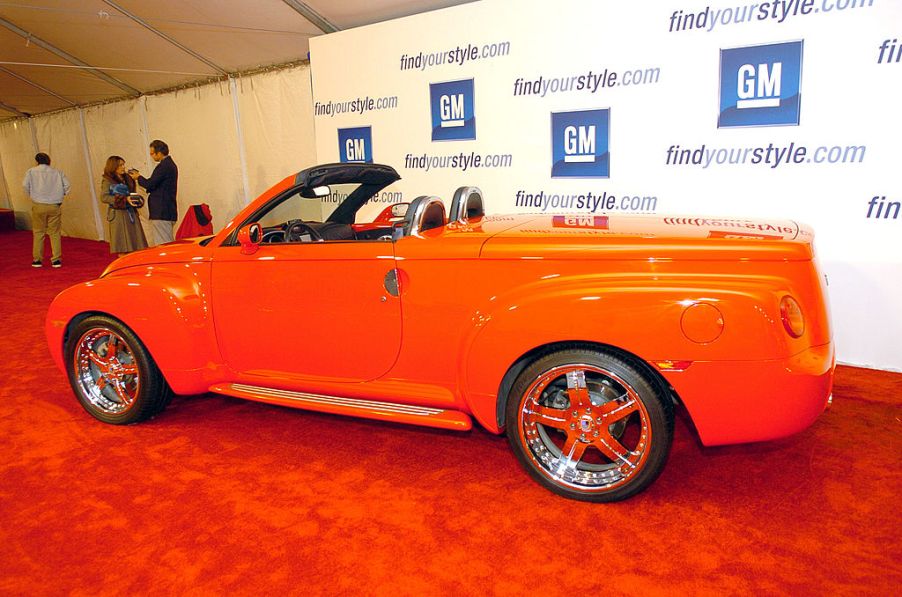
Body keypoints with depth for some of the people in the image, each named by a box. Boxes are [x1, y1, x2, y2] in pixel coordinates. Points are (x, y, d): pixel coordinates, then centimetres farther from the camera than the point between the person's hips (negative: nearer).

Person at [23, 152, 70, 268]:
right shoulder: (57, 172, 7)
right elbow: (67, 184, -2)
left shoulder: (32, 172, 3)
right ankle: (56, 259, 5)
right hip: (55, 206, 1)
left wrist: (31, 195, 8)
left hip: (38, 206, -1)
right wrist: (59, 195, 9)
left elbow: (25, 185, -8)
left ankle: (37, 259, 10)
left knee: (38, 232, 8)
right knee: (55, 233, 6)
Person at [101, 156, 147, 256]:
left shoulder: (127, 179, 16)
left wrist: (139, 199, 0)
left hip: (131, 213, 5)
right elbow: (104, 197, -10)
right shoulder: (107, 181, -1)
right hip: (118, 214, -5)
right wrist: (124, 199, -19)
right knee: (122, 247, -6)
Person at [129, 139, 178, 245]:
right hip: (169, 212, 10)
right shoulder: (170, 164, 16)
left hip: (161, 213, -10)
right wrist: (140, 177, 14)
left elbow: (150, 184, -17)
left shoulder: (163, 166, -15)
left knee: (163, 245, -7)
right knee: (168, 244, 14)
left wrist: (138, 177, 1)